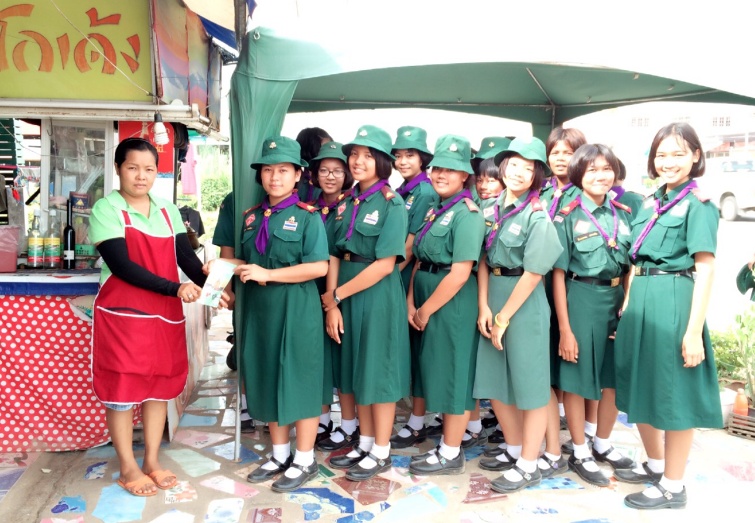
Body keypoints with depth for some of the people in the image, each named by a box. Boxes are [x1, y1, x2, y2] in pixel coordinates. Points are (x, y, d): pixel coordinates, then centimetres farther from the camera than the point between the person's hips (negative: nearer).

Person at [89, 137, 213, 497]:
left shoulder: (168, 211, 8)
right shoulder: (106, 208, -8)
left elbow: (187, 257, 0)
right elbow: (122, 266, -17)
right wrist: (175, 289, -25)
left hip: (164, 314, 5)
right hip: (121, 314, -5)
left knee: (160, 385, 12)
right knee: (122, 389, 5)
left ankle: (152, 462, 27)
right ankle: (128, 468, 21)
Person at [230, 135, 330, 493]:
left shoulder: (308, 217, -7)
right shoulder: (251, 216, 11)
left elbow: (319, 267, -16)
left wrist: (267, 274, -19)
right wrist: (236, 269, -4)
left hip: (296, 311, -6)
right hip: (259, 310, 6)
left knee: (299, 382, 2)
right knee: (267, 382, 13)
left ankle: (305, 461, 18)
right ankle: (279, 455, 30)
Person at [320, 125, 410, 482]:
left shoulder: (391, 203, -10)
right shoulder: (347, 202, 9)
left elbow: (385, 264, -17)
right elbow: (334, 256, 3)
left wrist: (337, 294, -12)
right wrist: (333, 305, -6)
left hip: (378, 295, -6)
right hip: (346, 296, 7)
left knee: (379, 370, 4)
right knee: (357, 370, 14)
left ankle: (381, 452, 19)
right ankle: (365, 444, 30)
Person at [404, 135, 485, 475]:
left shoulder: (467, 214, -14)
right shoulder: (434, 210, 12)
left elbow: (460, 273, -19)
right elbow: (420, 259, 11)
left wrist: (426, 310, -13)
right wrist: (411, 301, -1)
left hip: (452, 305, -8)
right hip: (427, 304, 9)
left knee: (453, 376, 2)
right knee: (437, 373, 16)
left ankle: (450, 455, 16)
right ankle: (447, 444, 30)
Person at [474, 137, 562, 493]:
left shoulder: (537, 216, -12)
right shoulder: (494, 207, 7)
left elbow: (533, 274, -14)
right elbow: (483, 259, 5)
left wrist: (503, 319, -10)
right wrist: (484, 308, -5)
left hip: (523, 304, -7)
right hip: (493, 299, 7)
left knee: (528, 384, 4)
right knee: (494, 380, 14)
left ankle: (528, 465, 19)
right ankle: (514, 450, 33)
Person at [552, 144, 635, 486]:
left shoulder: (624, 214, 6)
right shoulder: (567, 217, -7)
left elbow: (630, 266, 11)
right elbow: (558, 274, -9)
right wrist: (564, 328, -12)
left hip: (617, 300, 5)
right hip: (581, 300, -5)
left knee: (614, 378, 13)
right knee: (576, 380, 4)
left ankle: (602, 445, 33)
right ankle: (579, 454, 21)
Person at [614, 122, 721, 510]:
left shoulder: (698, 204, -7)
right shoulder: (649, 203, 14)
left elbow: (704, 269, -13)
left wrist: (694, 331, -18)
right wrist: (627, 304, 13)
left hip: (672, 302, -8)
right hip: (640, 301, 8)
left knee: (674, 395, 3)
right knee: (640, 387, 17)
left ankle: (673, 487, 20)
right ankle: (655, 465, 38)